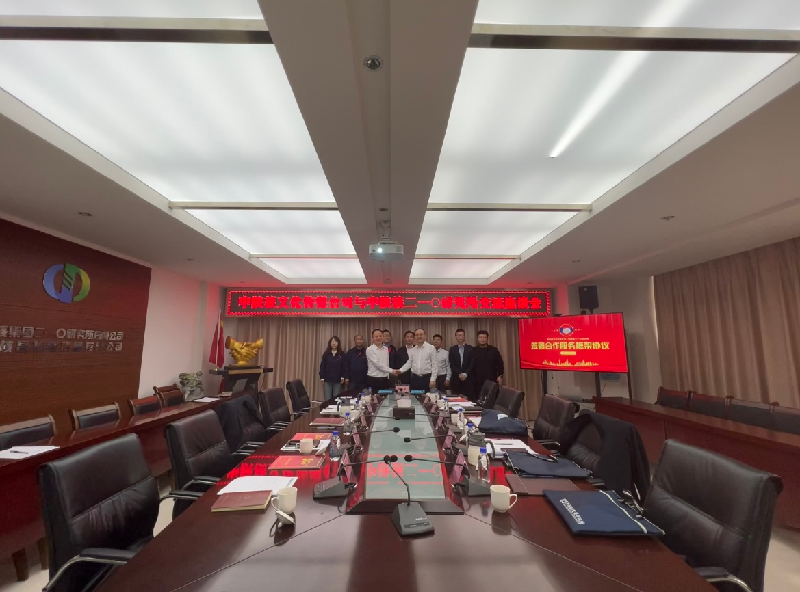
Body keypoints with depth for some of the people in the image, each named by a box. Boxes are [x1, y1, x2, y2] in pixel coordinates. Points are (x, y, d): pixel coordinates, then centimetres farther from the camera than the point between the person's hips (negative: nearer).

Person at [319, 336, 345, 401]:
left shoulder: (341, 354, 2)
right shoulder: (326, 354, 2)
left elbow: (343, 366, 2)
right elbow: (322, 366, 3)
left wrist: (343, 377, -6)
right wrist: (322, 377, -3)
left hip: (337, 380, 0)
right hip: (327, 380, 0)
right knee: (327, 399, 1)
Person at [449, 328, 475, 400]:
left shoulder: (470, 348, 5)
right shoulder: (452, 349, 7)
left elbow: (472, 363, -2)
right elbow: (452, 365, 1)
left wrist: (465, 374, -11)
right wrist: (459, 374, -11)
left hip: (468, 377, 0)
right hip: (456, 378, 1)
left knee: (469, 398, -4)